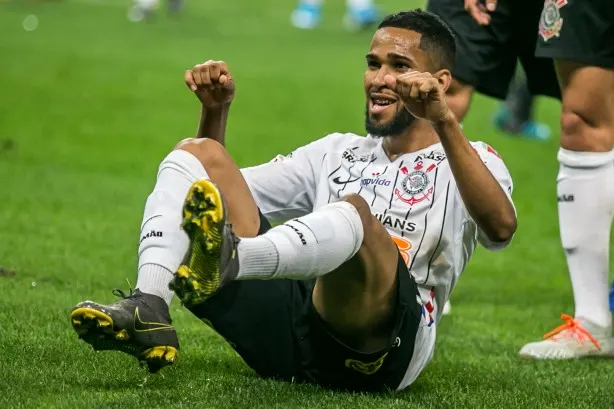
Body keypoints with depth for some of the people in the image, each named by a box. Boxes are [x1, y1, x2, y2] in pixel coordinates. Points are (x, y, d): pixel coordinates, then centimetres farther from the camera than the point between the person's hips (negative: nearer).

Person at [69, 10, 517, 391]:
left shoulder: (470, 161, 12)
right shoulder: (338, 152, 32)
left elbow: (500, 227, -13)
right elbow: (227, 192, 32)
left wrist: (444, 122, -23)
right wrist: (216, 111, 15)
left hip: (376, 348, -6)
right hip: (291, 326, 6)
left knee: (355, 213, -35)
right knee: (196, 154, -2)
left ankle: (225, 261, -65)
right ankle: (148, 312, -28)